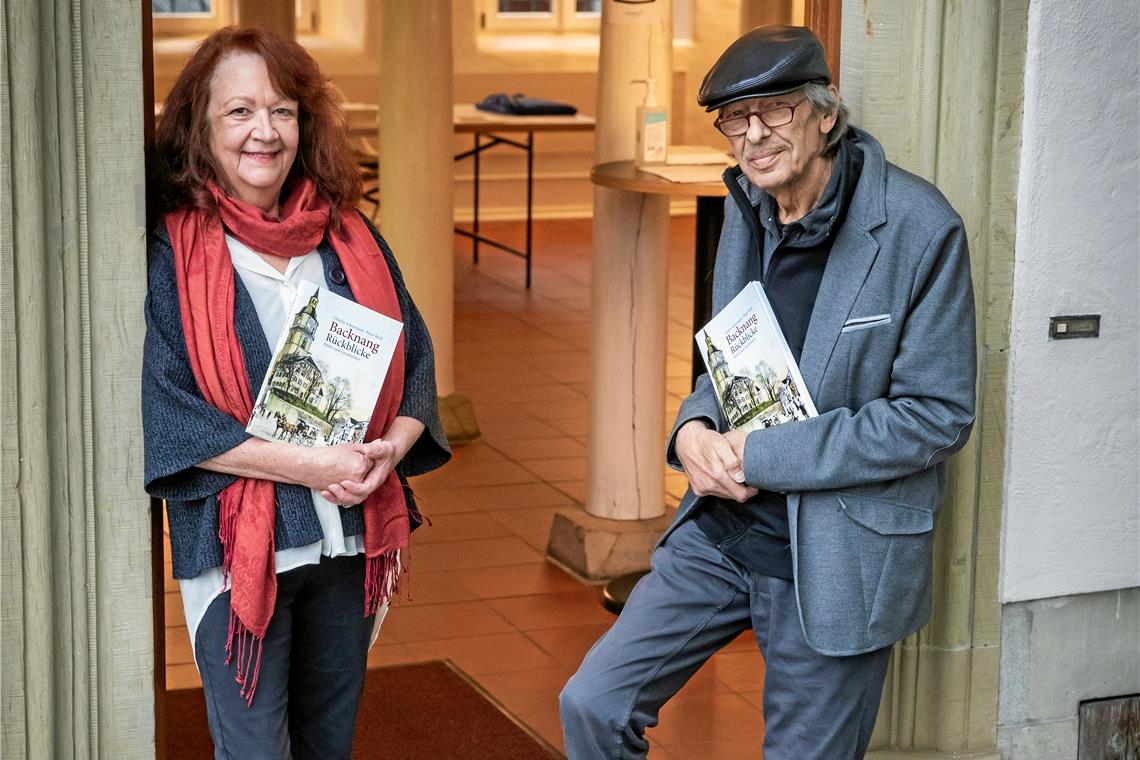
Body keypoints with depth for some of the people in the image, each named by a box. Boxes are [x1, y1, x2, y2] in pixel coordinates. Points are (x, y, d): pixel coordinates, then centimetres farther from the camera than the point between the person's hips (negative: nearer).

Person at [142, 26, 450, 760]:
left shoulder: (348, 238, 7)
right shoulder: (170, 253, -8)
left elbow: (415, 361, 9)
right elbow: (162, 411, -14)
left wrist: (390, 450, -12)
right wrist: (306, 464, -19)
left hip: (351, 540, 5)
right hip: (239, 546, -5)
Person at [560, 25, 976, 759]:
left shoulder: (917, 227, -16)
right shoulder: (745, 208, 4)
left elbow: (938, 415, -17)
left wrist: (763, 456, -18)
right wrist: (694, 429, -7)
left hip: (838, 554, -5)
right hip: (721, 531, 6)